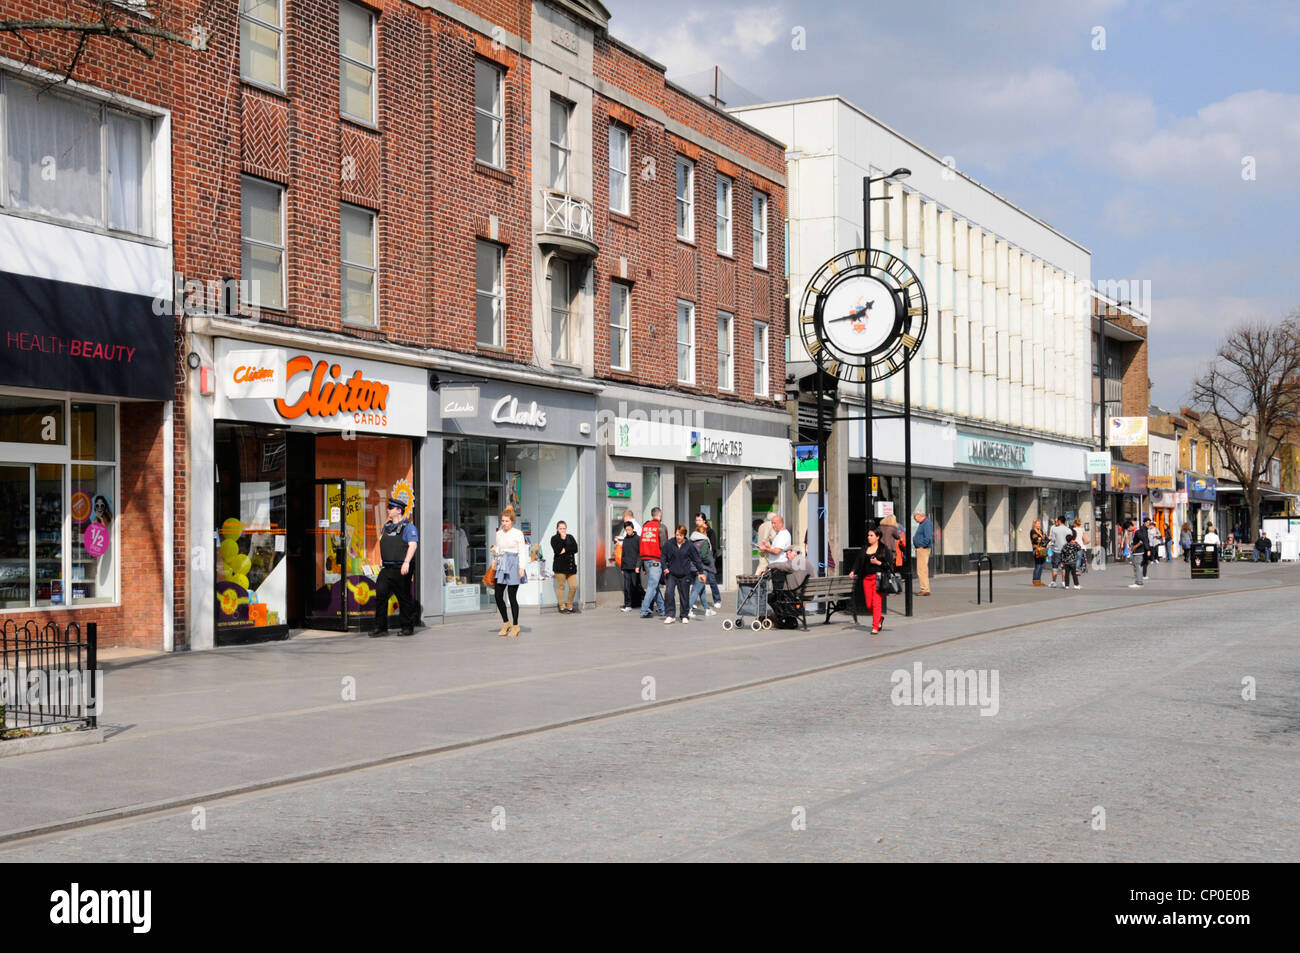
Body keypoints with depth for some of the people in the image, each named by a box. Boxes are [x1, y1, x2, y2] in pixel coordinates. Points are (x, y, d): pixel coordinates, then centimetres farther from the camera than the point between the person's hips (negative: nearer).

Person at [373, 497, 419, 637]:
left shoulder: (408, 526, -3)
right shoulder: (386, 527, 18)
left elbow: (413, 545, -14)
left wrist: (406, 562, -24)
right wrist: (381, 561, 18)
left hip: (400, 569, -6)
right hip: (386, 568, 6)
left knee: (404, 598, 0)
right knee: (380, 595, -5)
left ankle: (408, 627, 10)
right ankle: (381, 627, -1)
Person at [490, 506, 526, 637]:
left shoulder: (518, 534, -3)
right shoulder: (499, 533, 12)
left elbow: (522, 552, -4)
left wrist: (521, 568, -11)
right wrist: (494, 560, 7)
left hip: (513, 565, -5)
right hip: (501, 566, 5)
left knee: (512, 597, -3)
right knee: (498, 596, 1)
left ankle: (515, 626, 8)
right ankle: (506, 623, 18)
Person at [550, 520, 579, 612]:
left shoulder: (570, 537, 14)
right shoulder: (554, 538, 2)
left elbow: (575, 549, 1)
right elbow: (557, 550, -13)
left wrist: (565, 550, -11)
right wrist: (562, 539, -13)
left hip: (571, 566, 4)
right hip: (560, 566, -4)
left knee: (574, 586, -1)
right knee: (561, 586, -3)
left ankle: (569, 606, 14)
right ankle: (562, 606, 5)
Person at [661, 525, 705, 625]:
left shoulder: (689, 545, -2)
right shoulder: (669, 544, -2)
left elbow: (696, 559, 4)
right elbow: (663, 557, 8)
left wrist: (701, 572, 4)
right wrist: (665, 567, -5)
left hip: (685, 575, 0)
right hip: (672, 574, 0)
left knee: (684, 596, 6)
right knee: (669, 593, -13)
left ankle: (684, 616, 20)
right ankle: (670, 616, -6)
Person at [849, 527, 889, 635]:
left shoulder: (884, 549, 0)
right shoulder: (864, 549, 13)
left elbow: (890, 563, -3)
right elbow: (858, 561, 11)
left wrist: (877, 562, -13)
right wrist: (853, 571, -4)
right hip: (866, 578, 5)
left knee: (876, 603, -10)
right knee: (869, 605, 4)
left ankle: (875, 627, -4)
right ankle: (879, 618, 31)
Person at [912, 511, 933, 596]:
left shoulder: (926, 523, -15)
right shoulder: (922, 523, 17)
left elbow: (928, 537, -25)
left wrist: (922, 546, -18)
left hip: (923, 549, -11)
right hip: (920, 549, 11)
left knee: (921, 570, -11)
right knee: (922, 570, 13)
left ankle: (925, 590, -11)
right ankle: (924, 589, 17)